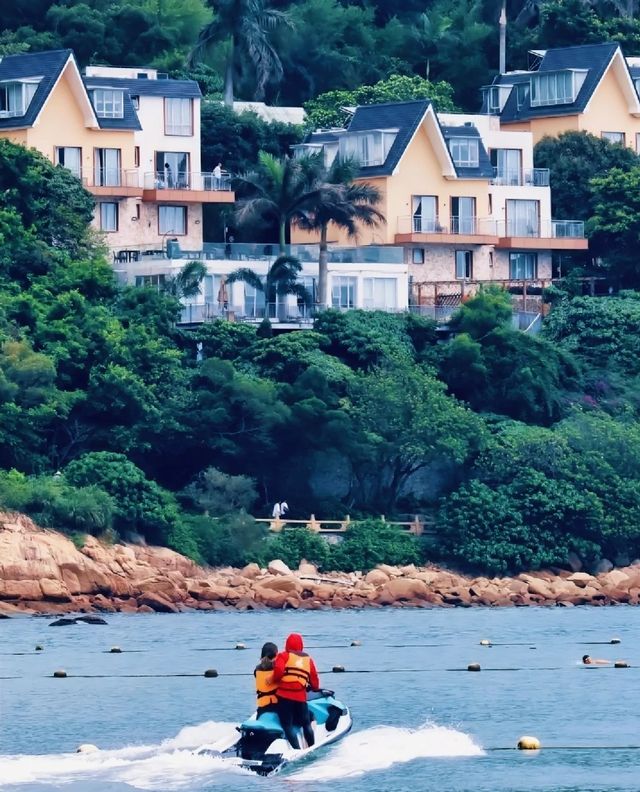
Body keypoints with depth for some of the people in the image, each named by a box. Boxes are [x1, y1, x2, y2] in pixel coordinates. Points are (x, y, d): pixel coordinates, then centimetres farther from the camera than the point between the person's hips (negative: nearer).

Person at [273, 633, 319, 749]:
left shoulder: (284, 656, 5)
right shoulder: (308, 659, 16)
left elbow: (278, 670, -13)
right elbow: (314, 678, 15)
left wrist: (274, 679, 5)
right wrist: (315, 687, 36)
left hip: (284, 696, -4)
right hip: (301, 697, 4)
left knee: (287, 726, -4)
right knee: (306, 725, 18)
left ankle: (297, 750, -17)